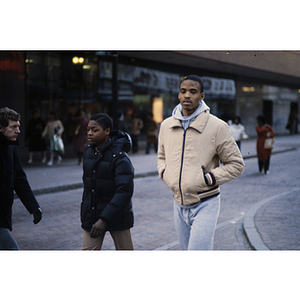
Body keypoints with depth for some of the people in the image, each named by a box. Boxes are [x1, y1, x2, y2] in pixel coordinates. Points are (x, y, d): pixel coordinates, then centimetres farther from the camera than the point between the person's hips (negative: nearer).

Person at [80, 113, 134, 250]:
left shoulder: (119, 157, -17)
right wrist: (84, 212, 17)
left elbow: (125, 191, -24)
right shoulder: (88, 152, 4)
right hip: (92, 216, 5)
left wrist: (104, 219, -29)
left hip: (117, 215, -5)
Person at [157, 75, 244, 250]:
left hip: (205, 205, -5)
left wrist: (208, 179, -14)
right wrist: (165, 174, 3)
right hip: (179, 205, 6)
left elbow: (236, 164, -3)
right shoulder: (166, 125, 6)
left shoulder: (217, 126, -9)